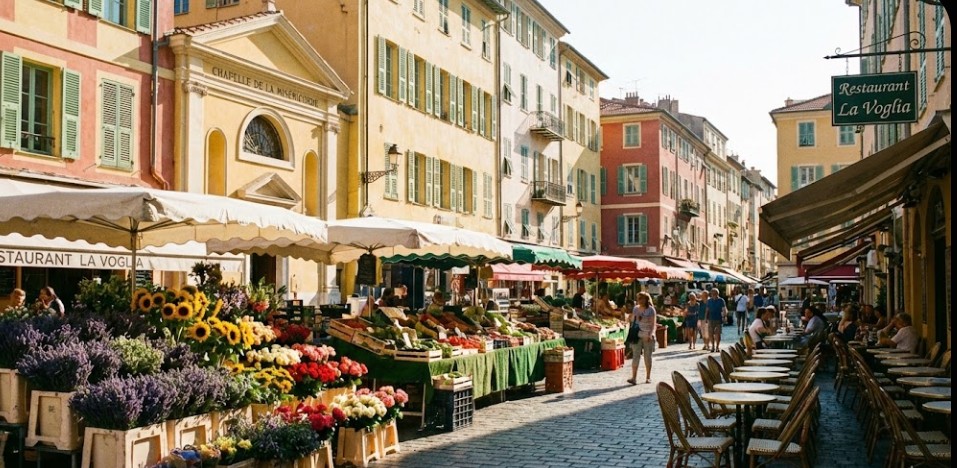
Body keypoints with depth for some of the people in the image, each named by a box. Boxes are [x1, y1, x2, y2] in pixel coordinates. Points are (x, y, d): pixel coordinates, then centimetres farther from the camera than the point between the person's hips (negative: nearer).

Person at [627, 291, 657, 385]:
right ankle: (634, 378, -11)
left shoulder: (651, 310, -2)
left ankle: (648, 377, 16)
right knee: (635, 356, -6)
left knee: (647, 357, 6)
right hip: (637, 336, 3)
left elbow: (653, 323, -7)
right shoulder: (635, 309, 10)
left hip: (647, 337, -2)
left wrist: (650, 334, -18)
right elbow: (632, 321, 16)